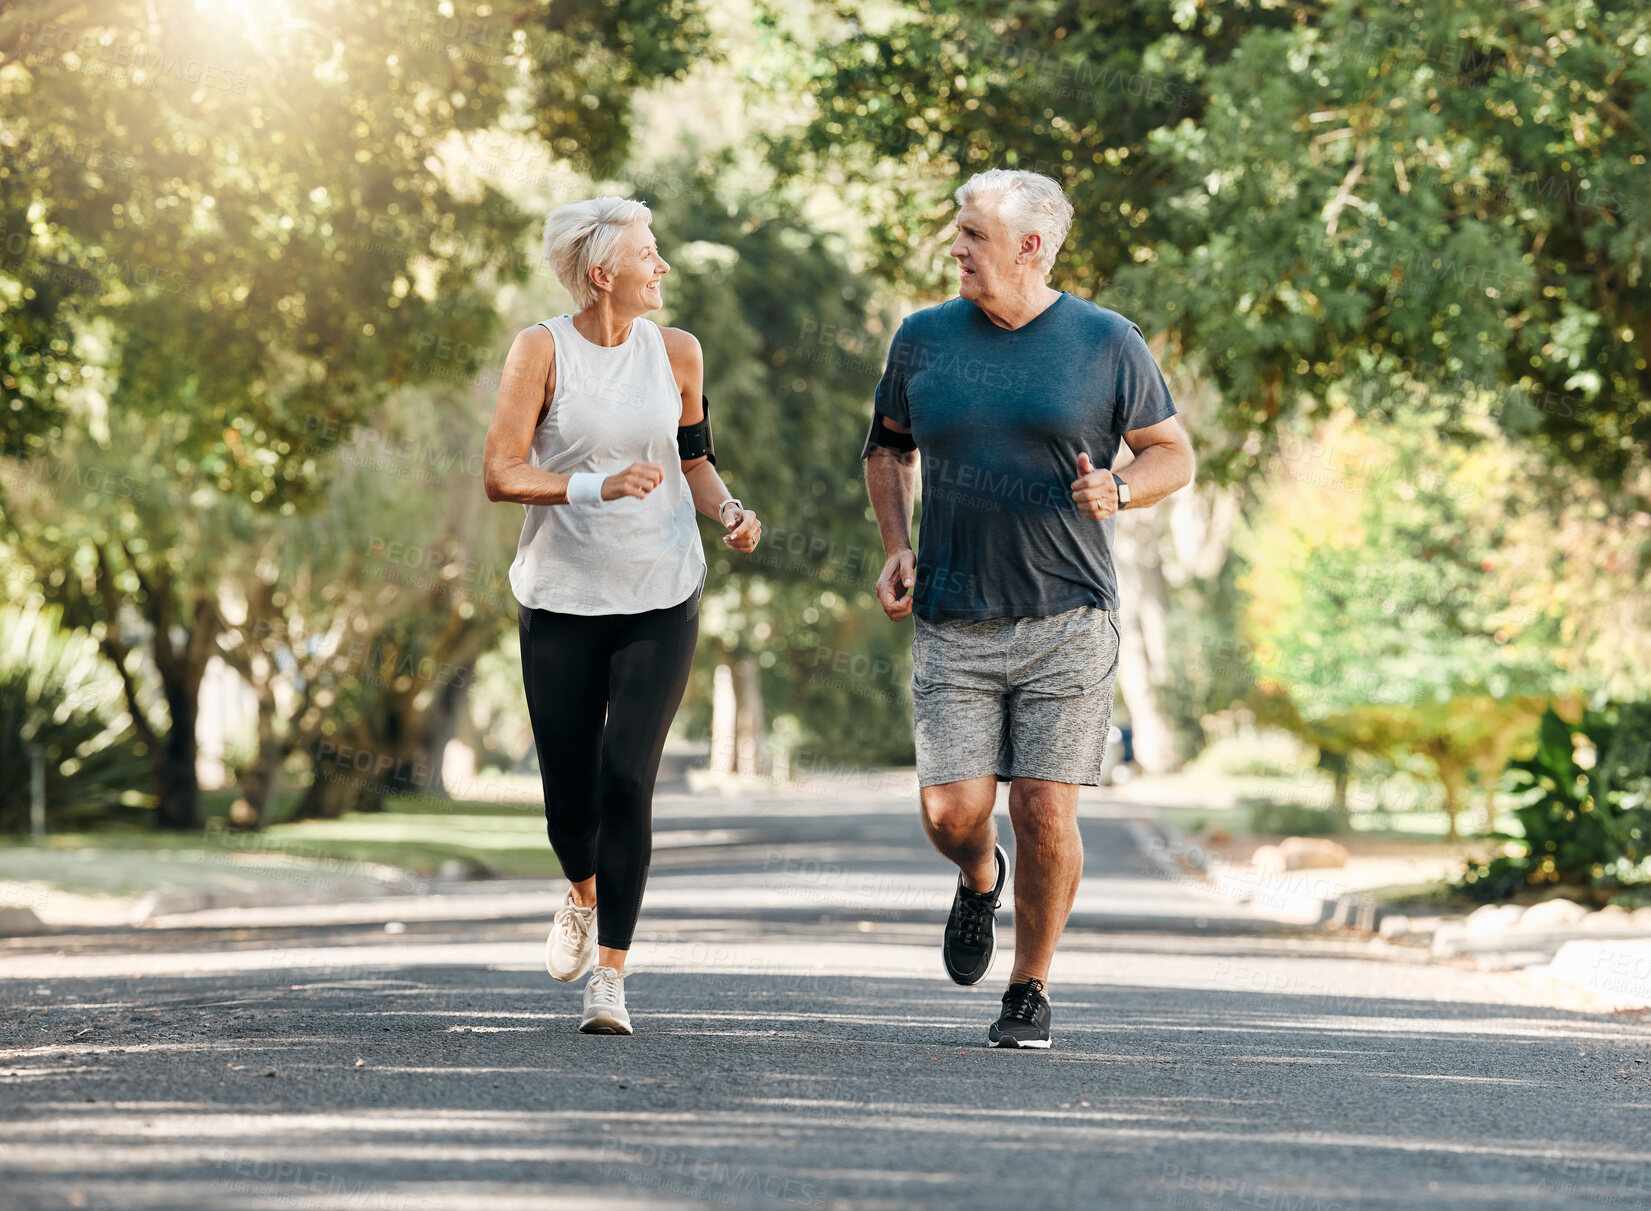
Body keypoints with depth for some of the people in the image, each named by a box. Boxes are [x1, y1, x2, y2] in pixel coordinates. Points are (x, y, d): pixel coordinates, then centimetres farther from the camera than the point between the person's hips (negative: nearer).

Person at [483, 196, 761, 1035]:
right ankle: (583, 895, 40)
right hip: (561, 597, -1)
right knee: (569, 792, 4)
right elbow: (501, 473, -10)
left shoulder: (674, 352, 5)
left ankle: (609, 978, -7)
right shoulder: (542, 349, -5)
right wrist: (597, 487, -24)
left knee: (627, 779, -12)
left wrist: (728, 510, -2)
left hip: (659, 597, 1)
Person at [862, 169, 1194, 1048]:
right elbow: (888, 447, 20)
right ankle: (979, 879, 30)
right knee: (952, 812, -7)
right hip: (953, 626, 2)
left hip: (1066, 620, -2)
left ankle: (1030, 991, 13)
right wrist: (896, 548, 5)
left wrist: (1118, 491, -13)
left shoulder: (1106, 343, 0)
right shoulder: (924, 339, 5)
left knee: (1046, 813, -6)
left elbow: (1173, 454, 9)